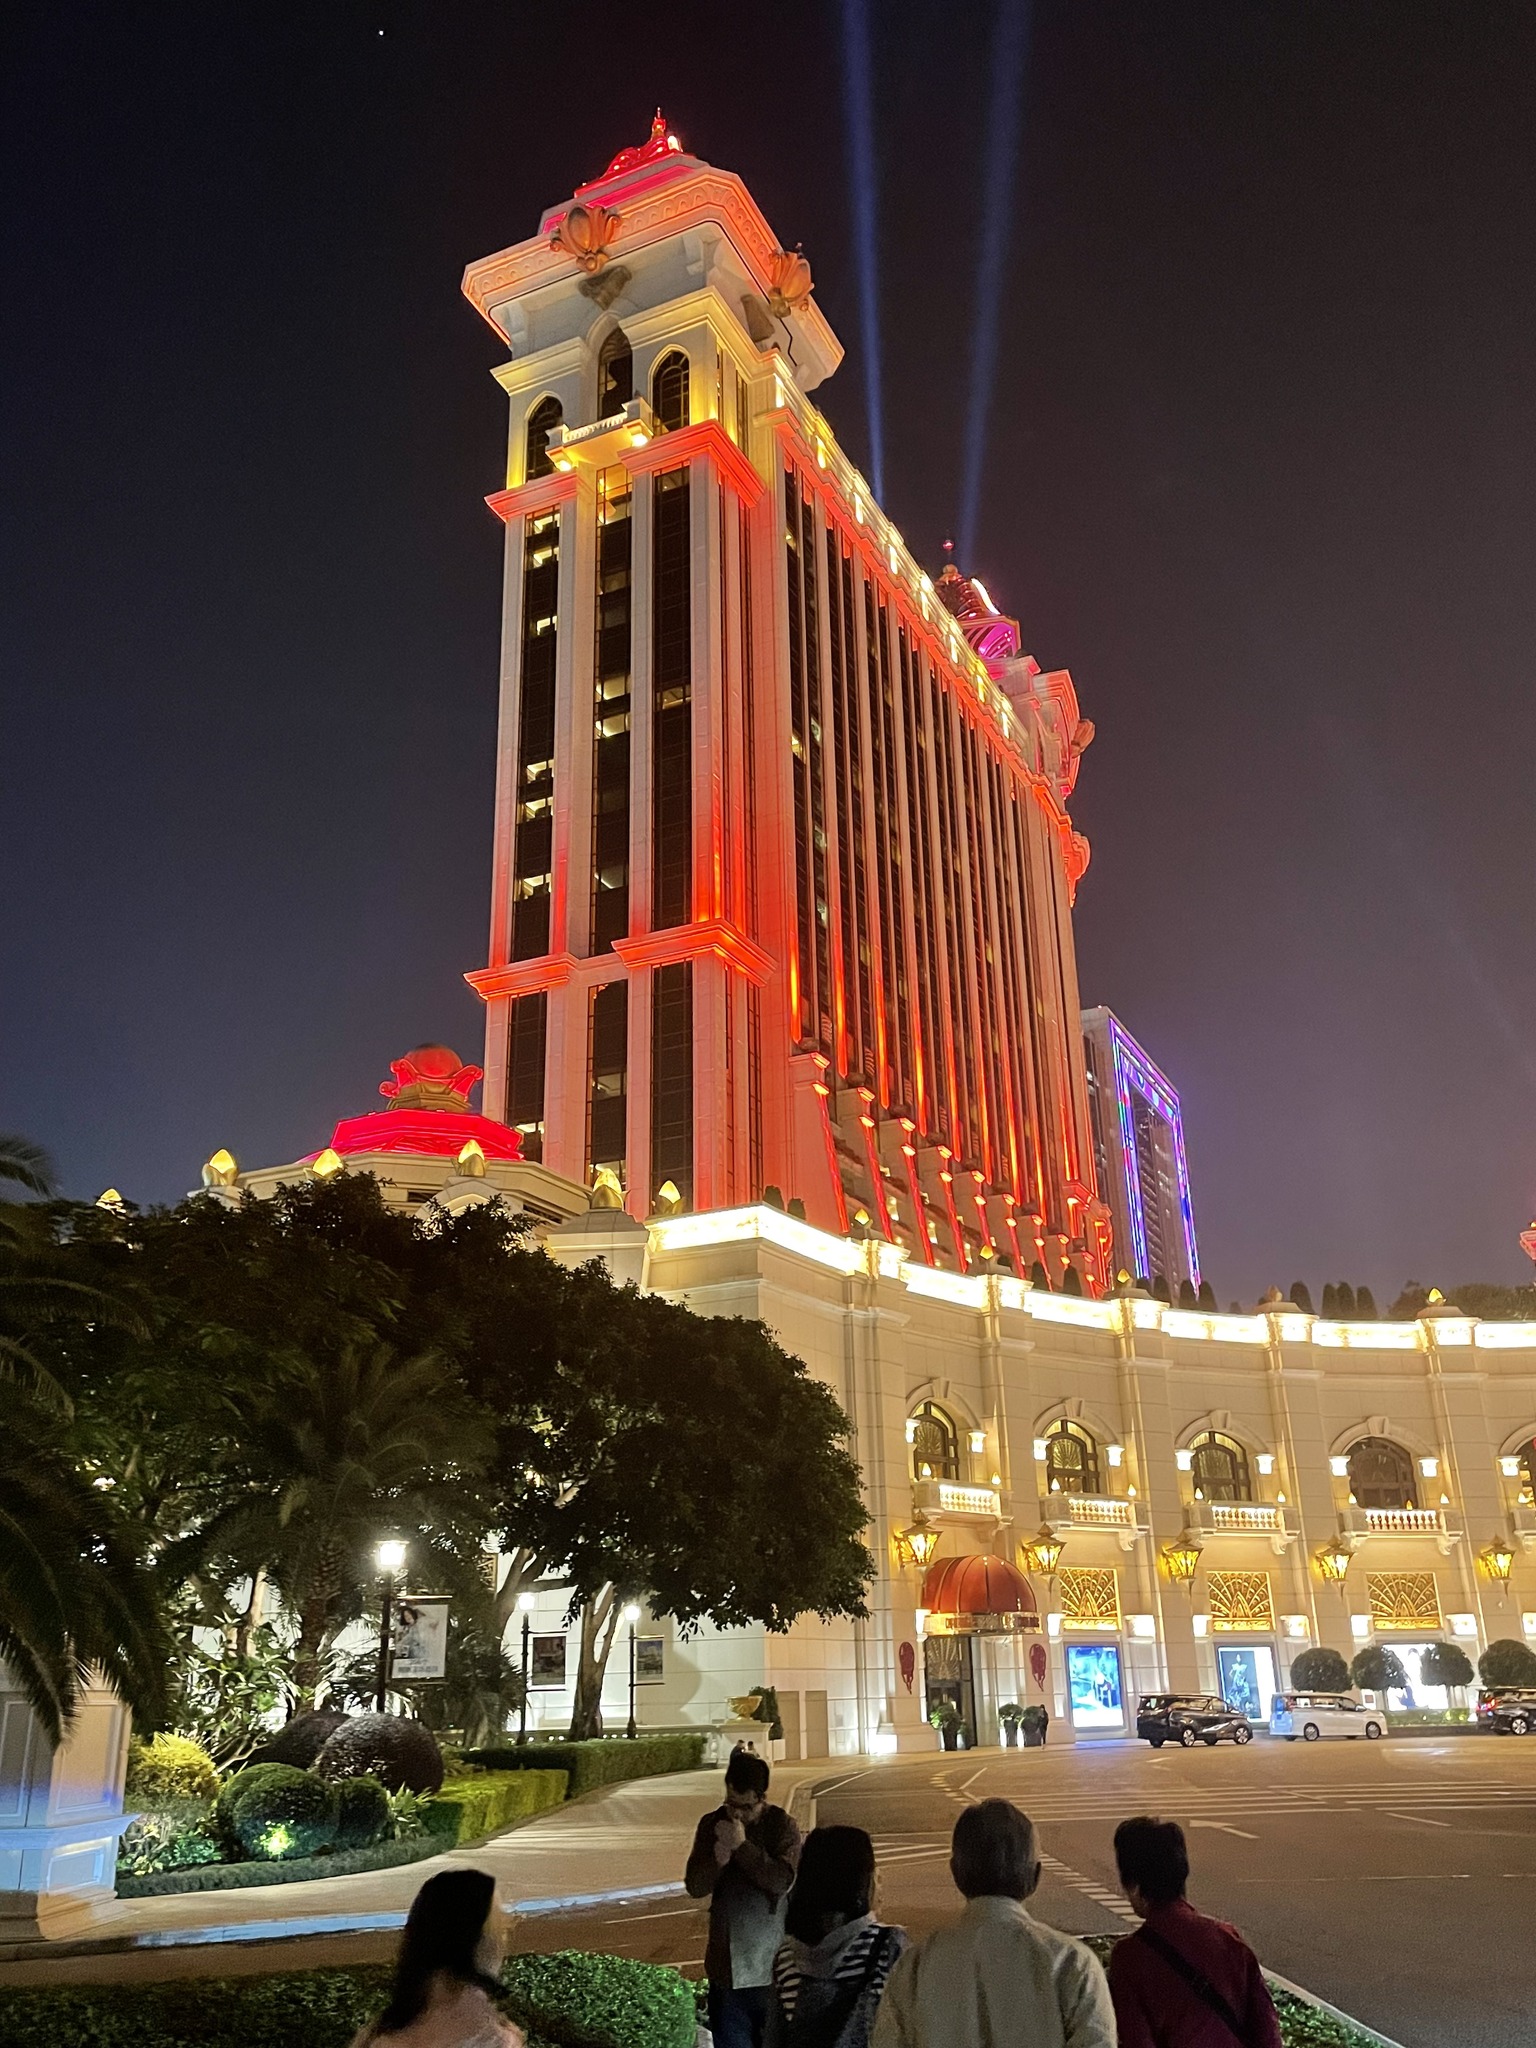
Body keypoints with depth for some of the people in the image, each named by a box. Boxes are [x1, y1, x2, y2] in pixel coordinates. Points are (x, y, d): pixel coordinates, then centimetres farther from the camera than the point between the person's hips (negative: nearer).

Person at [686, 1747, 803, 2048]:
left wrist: (742, 1846, -25)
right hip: (726, 1960, 3)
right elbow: (695, 1887, -2)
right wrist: (717, 1860, -21)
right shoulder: (711, 1825, 0)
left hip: (771, 1961, -3)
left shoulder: (782, 1826, -10)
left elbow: (781, 1881, -21)